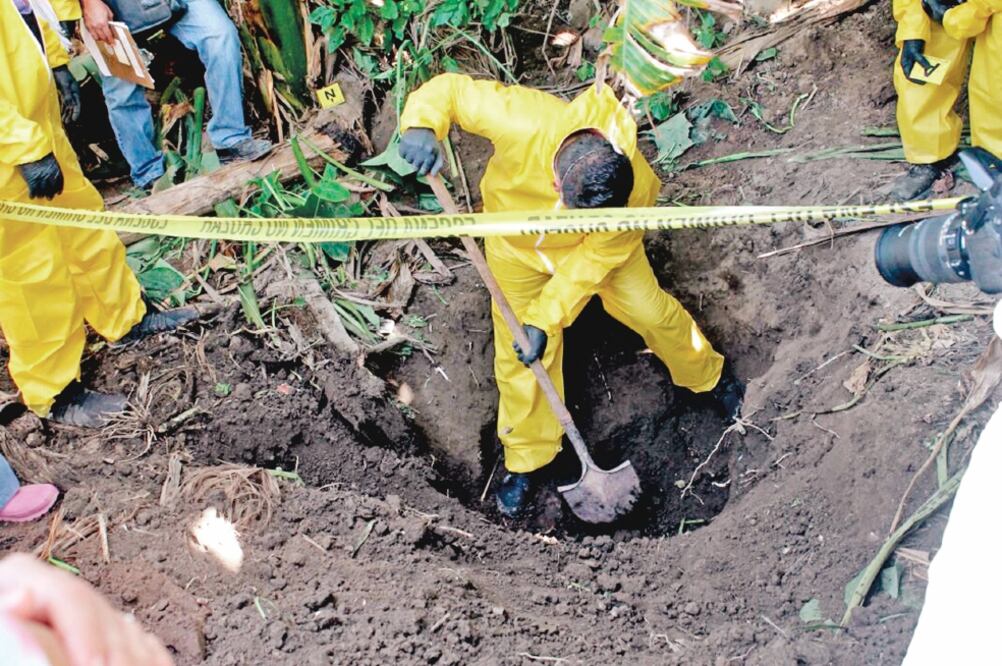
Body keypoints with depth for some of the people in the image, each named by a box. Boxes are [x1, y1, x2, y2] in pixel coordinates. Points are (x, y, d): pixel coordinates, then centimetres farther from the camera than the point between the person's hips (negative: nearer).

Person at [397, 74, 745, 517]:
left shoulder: (635, 188, -38)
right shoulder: (525, 123, -44)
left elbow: (591, 262, -26)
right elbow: (451, 88, -33)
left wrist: (545, 319, -28)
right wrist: (421, 126, -53)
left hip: (592, 247, 0)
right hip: (516, 246, 0)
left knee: (652, 312, 7)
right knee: (520, 355, 4)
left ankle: (711, 376, 40)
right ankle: (524, 459, 26)